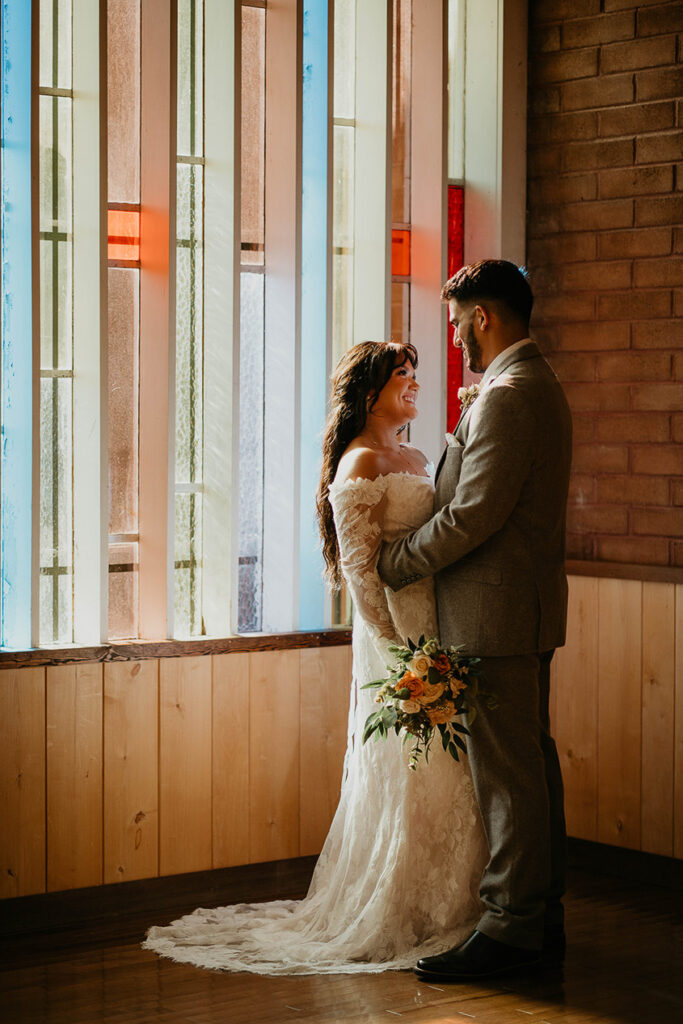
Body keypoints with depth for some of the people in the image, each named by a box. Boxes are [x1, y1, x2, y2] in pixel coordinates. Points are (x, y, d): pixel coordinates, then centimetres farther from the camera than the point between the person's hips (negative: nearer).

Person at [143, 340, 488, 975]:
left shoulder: (415, 460, 16)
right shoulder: (360, 465, -10)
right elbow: (360, 568, -15)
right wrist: (402, 650, -17)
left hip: (436, 631, 8)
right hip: (395, 634, -8)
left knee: (442, 775, 10)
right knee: (408, 780, -3)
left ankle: (440, 912, 21)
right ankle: (394, 923, 9)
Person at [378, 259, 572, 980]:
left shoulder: (506, 396, -18)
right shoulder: (539, 386, 16)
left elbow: (473, 516, -22)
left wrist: (390, 564, -10)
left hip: (495, 611, -11)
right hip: (530, 605, 11)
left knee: (507, 772, -5)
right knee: (532, 761, 15)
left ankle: (510, 928, 2)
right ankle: (543, 915, 23)